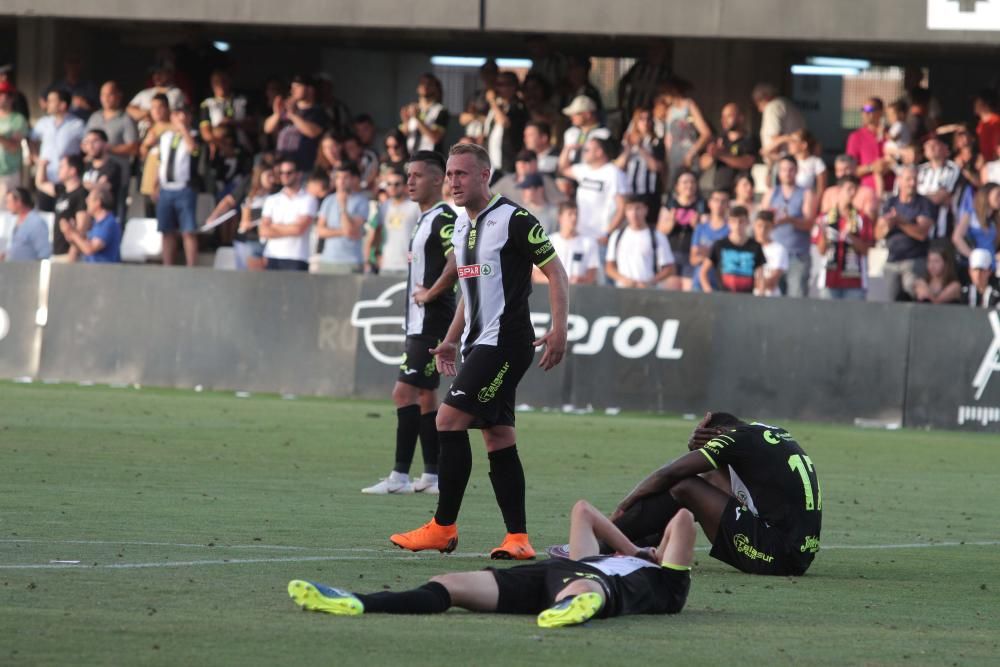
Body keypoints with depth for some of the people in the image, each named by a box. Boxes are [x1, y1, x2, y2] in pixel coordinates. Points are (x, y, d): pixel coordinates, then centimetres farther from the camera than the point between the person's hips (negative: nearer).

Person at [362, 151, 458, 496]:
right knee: (424, 396, 12)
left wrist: (431, 293, -20)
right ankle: (432, 476, 17)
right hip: (419, 324, 11)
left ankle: (400, 476, -15)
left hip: (431, 323, -11)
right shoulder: (424, 219, 17)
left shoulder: (443, 218, -14)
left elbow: (458, 261, -30)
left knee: (405, 392, -13)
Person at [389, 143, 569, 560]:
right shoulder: (461, 226, 15)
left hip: (505, 341, -9)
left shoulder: (513, 220, -11)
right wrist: (451, 340, 23)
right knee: (499, 438, 5)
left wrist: (558, 329, -20)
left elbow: (555, 271, -11)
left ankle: (444, 527, -8)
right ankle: (518, 538, 5)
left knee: (449, 419, -14)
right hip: (478, 343, 9)